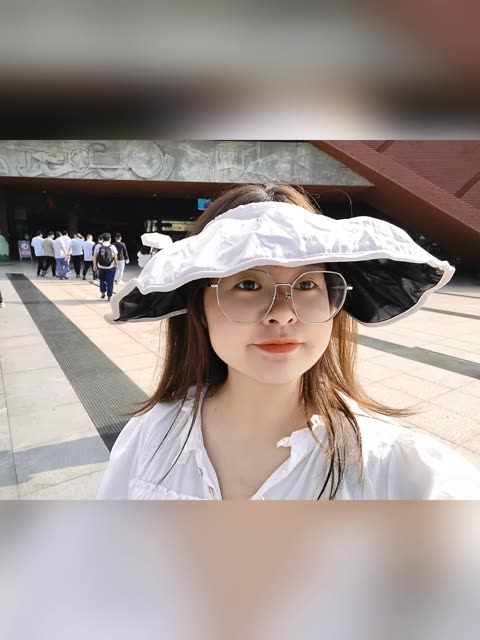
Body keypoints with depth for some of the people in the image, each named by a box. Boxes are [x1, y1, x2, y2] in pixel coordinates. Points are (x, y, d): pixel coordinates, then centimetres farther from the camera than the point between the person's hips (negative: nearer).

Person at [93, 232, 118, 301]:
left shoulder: (98, 246, -1)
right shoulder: (112, 247, -6)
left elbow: (95, 256, -1)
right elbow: (115, 257, -4)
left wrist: (95, 265, 7)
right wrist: (116, 263, 13)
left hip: (101, 267, 2)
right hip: (110, 267, -2)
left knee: (102, 280, 24)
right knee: (110, 281, 5)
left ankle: (102, 292, 20)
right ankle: (109, 296, 6)